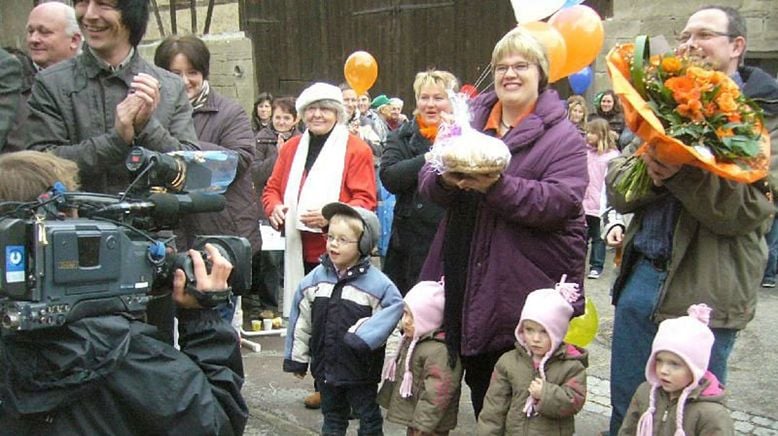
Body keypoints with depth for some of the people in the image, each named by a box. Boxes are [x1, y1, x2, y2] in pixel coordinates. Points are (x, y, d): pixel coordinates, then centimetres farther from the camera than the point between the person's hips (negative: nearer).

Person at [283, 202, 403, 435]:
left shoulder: (377, 283, -16)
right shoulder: (316, 278, -2)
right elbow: (301, 320, 4)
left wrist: (361, 339, -24)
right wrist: (297, 358, 7)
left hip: (360, 367, -4)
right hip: (325, 364, 5)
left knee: (368, 416, 13)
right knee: (332, 416, 21)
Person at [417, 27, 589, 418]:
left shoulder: (562, 136, -4)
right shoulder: (469, 119, 10)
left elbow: (560, 201, -18)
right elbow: (426, 178, 6)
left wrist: (497, 187, -28)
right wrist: (445, 179, -17)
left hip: (527, 289, -4)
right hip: (468, 284, 5)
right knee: (480, 389, 18)